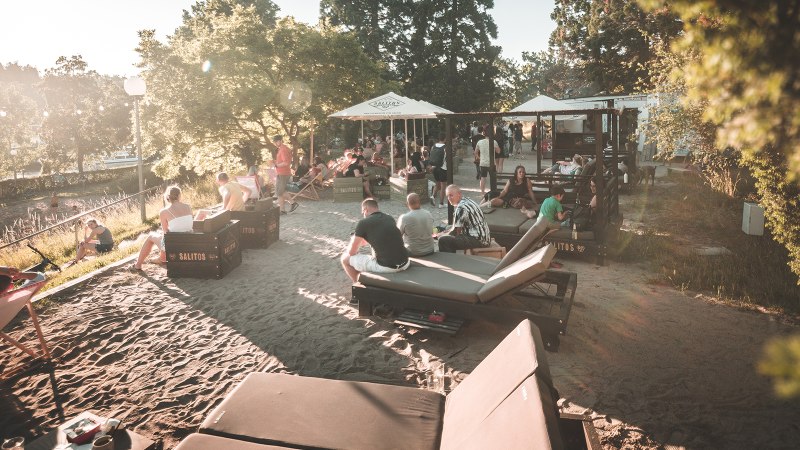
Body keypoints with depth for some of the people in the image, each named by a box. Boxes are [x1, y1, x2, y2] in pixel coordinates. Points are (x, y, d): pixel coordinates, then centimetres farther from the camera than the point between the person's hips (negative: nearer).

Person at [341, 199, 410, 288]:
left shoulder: (363, 223, -6)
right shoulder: (390, 218, 11)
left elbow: (352, 252, 2)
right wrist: (360, 242, 35)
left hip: (386, 267, -7)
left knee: (345, 258, 13)